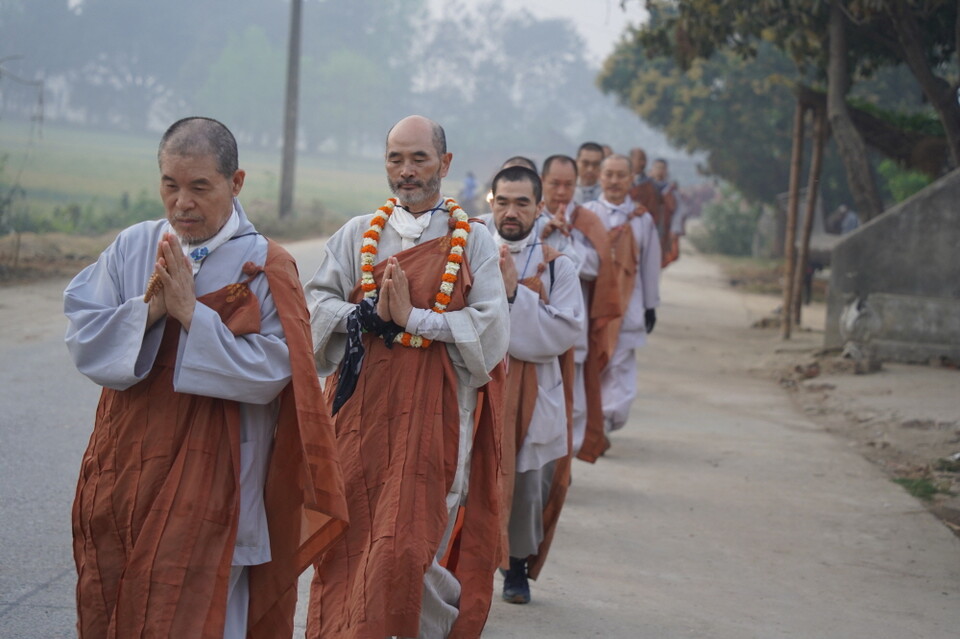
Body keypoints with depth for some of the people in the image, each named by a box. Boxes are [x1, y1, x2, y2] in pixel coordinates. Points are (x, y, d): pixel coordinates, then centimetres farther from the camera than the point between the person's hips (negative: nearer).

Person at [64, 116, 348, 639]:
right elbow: (83, 340, -2)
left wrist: (190, 313, -18)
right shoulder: (132, 248, 5)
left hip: (209, 480, -4)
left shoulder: (265, 268, -6)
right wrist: (149, 309, -17)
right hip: (125, 473, 4)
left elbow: (268, 373, -16)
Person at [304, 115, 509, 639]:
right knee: (354, 533, 4)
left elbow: (491, 327, -6)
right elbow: (316, 306, 3)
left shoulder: (472, 241, 4)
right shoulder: (357, 235, 10)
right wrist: (371, 314, -13)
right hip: (364, 406, 3)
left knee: (411, 543, -7)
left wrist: (413, 318, -13)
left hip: (435, 410, -2)